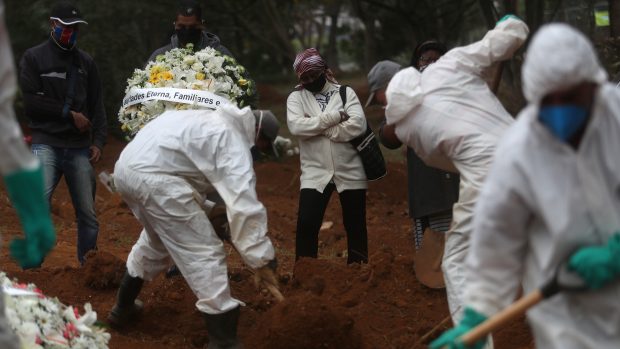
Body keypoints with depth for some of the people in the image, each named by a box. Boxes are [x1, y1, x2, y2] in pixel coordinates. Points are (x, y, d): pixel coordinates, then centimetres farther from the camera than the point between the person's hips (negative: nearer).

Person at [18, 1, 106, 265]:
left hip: (79, 148, 3)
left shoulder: (86, 62, 15)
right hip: (46, 144, -3)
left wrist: (98, 141, 1)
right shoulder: (34, 58, 4)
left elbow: (97, 106, 14)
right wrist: (69, 113, -7)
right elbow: (30, 102, -5)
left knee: (88, 213, 2)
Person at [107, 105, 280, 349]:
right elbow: (245, 206, -12)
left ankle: (123, 308, 49)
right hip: (153, 175, -10)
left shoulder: (215, 123, 26)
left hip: (126, 166, 10)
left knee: (155, 240, 33)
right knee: (205, 253, -3)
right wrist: (260, 258, -8)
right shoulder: (234, 141, -3)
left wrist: (208, 212, 28)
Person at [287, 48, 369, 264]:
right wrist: (335, 117, -16)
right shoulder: (296, 98, 3)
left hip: (350, 172, 1)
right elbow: (296, 126, -16)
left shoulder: (345, 92, 3)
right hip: (315, 173, 0)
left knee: (356, 226, 10)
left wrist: (316, 127, -13)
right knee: (306, 224, -9)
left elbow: (358, 125, -13)